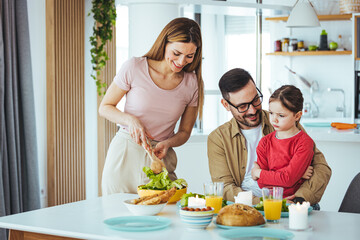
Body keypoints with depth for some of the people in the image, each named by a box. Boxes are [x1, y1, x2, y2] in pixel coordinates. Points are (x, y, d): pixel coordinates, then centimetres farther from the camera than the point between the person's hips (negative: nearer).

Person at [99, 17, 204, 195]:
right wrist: (130, 119, -16)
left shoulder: (192, 83, 0)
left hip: (160, 159, 1)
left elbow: (185, 132, 9)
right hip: (124, 155, -1)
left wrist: (167, 143, -11)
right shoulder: (134, 68, -7)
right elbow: (104, 108, 2)